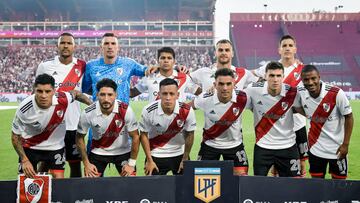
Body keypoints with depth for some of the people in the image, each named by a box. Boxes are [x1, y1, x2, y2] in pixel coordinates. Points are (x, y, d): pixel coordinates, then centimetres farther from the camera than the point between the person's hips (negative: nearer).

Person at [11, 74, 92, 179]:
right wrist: (24, 160, -20)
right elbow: (15, 136, -14)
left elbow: (76, 93, 0)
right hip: (30, 147, -1)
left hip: (55, 146, 1)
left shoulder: (62, 100, -27)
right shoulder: (24, 109, -29)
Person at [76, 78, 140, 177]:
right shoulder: (88, 113, -22)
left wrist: (131, 163, -10)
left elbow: (135, 137, -12)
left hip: (123, 152, 0)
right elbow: (80, 138, -5)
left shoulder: (125, 110, -24)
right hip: (98, 152, 0)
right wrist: (86, 164, -5)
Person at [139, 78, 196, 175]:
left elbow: (189, 135, -4)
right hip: (156, 155, -1)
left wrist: (185, 159, 1)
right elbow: (144, 135, -6)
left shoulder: (187, 111, -19)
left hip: (179, 154, 1)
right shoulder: (148, 111, -20)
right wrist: (149, 160, -4)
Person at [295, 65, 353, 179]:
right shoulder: (300, 94, -12)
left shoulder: (336, 93, -21)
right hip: (315, 148, 3)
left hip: (337, 148, -3)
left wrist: (345, 144, -11)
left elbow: (349, 117, -11)